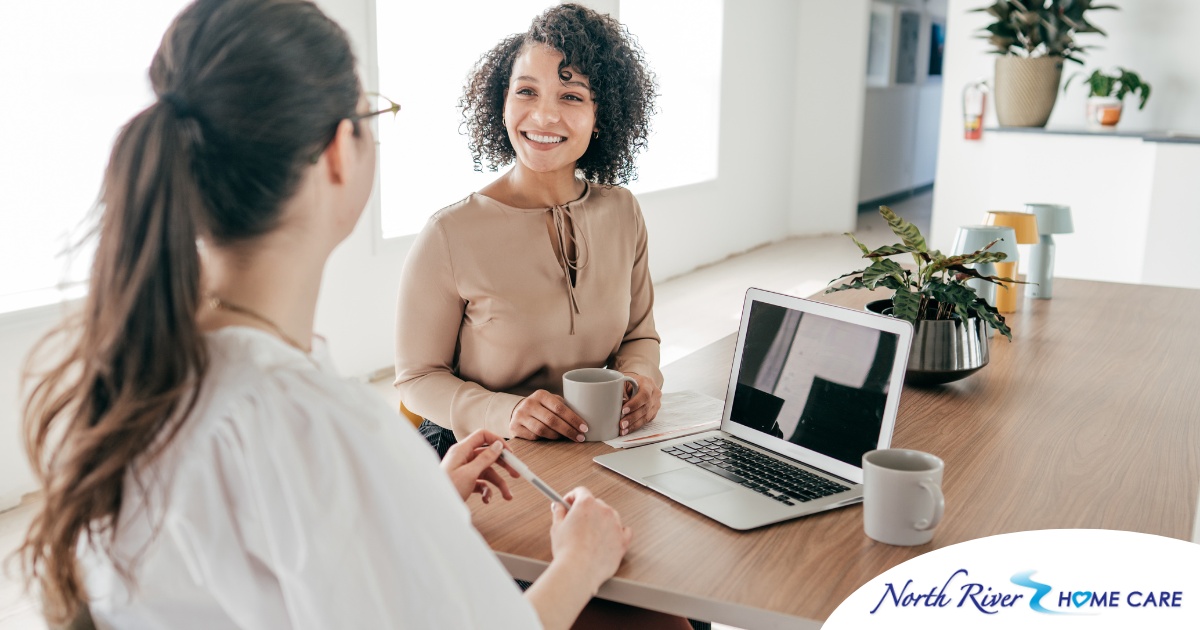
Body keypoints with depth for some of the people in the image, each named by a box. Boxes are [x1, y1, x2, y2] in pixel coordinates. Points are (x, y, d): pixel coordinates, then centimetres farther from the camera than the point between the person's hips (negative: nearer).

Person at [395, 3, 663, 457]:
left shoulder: (621, 212, 3)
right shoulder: (450, 235, -13)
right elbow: (417, 376, -5)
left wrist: (641, 377, -8)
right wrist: (504, 412, -23)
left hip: (598, 449, 4)